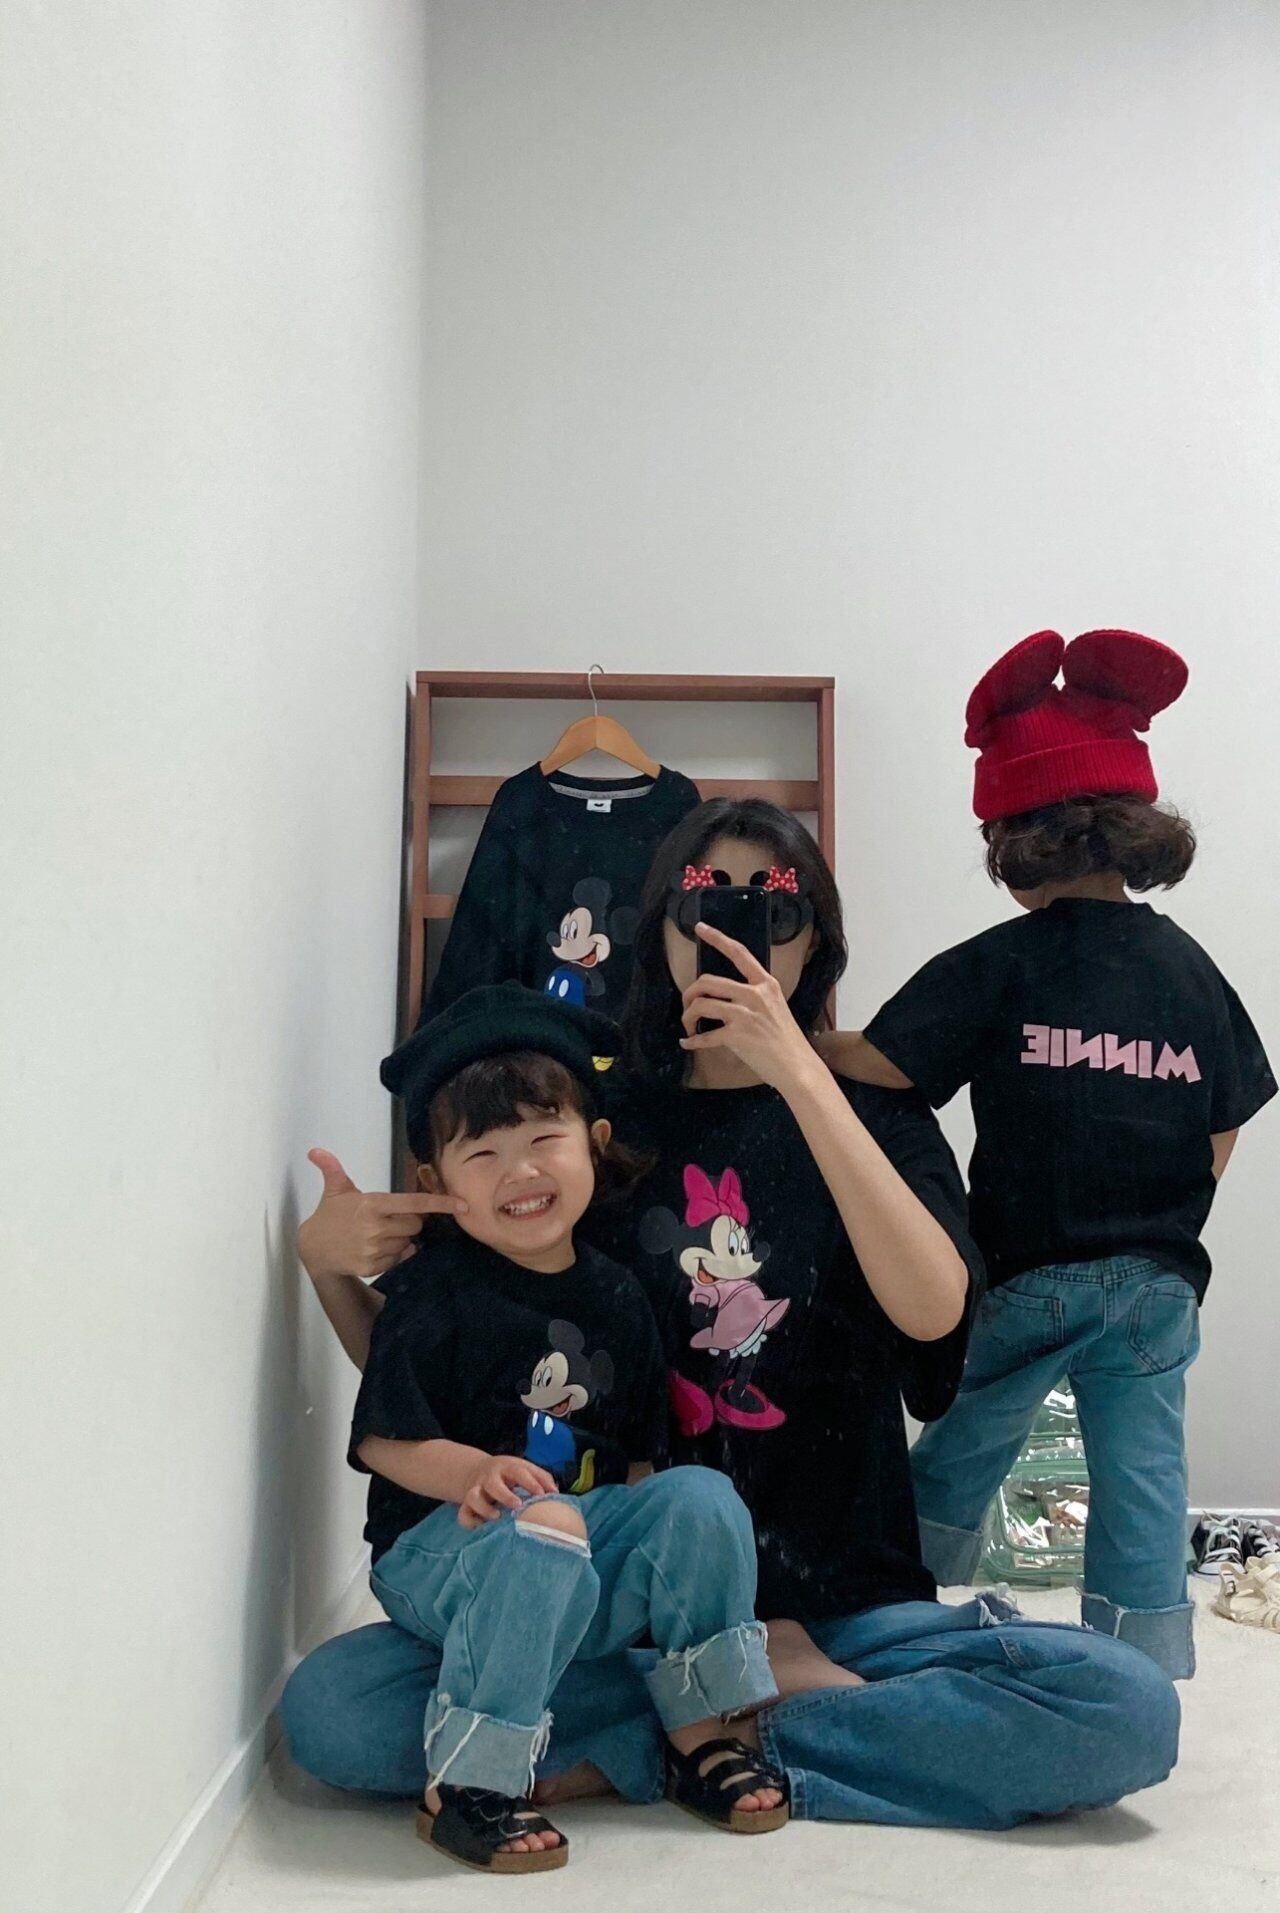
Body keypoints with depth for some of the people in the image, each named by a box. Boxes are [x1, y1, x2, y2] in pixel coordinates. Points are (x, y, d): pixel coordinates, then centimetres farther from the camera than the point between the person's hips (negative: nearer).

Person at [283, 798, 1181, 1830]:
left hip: (843, 1604, 1)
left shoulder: (875, 1114, 6)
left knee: (1131, 1709, -24)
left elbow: (933, 1309, -15)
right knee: (329, 1708, -22)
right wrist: (330, 1267, -10)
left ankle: (640, 1753, -14)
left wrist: (796, 1071, -17)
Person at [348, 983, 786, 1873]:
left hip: (588, 1562, 5)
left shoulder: (616, 1296, 5)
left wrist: (668, 1529, -8)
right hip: (437, 1547, -5)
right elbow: (381, 1440, -12)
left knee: (703, 1499, -16)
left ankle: (700, 1733, -3)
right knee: (540, 1536, -35)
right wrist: (474, 1472, -30)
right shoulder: (437, 1291, -11)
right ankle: (466, 1785, -22)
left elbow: (638, 1452, 11)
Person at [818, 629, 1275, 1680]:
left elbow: (869, 1067, -18)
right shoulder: (1191, 969, 2)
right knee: (1145, 1496, 11)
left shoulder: (997, 968, -13)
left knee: (950, 1478, 16)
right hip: (1159, 1284, 3)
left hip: (1026, 1277, -3)